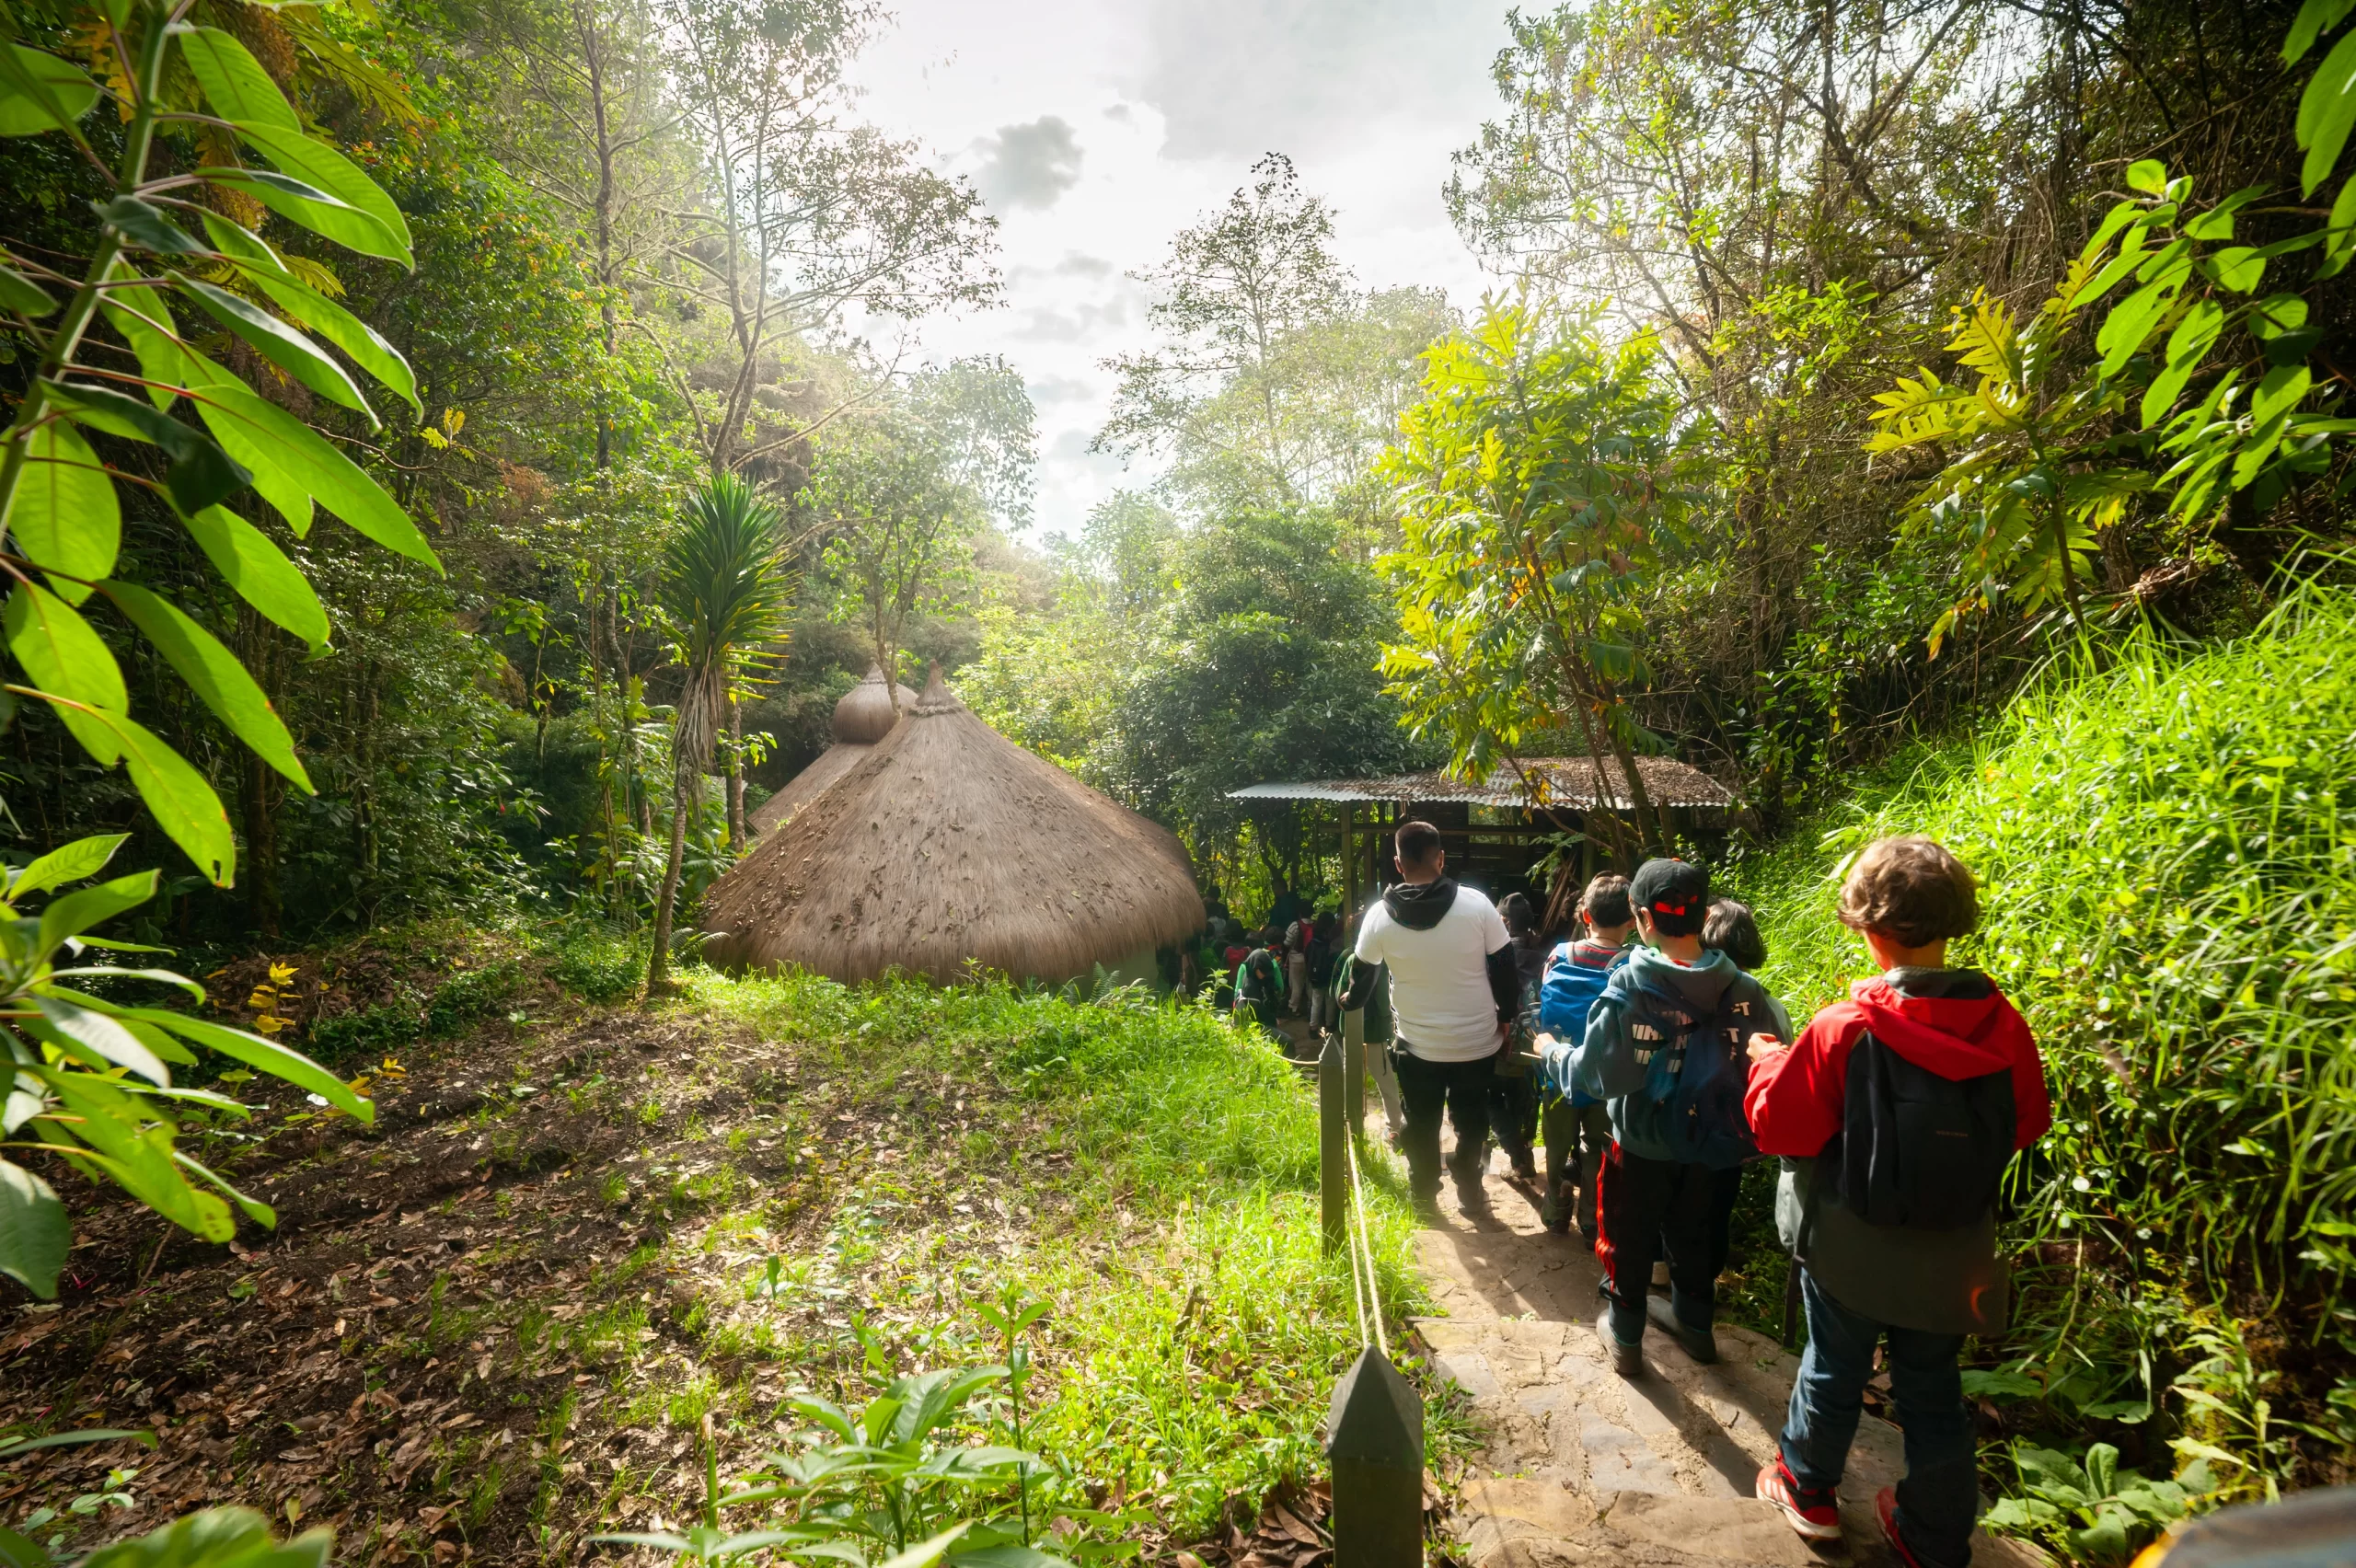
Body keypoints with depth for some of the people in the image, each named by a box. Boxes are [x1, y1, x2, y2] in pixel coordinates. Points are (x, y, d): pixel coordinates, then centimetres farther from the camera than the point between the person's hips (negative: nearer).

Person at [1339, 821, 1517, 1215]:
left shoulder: (1379, 915, -12)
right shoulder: (1477, 904, -16)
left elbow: (1362, 976, 3)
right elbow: (1504, 968, -8)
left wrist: (1349, 1002, 24)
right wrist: (1506, 1016, 8)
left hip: (1417, 1045, 0)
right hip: (1477, 1040, 0)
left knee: (1422, 1123, 20)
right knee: (1471, 1120, 22)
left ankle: (1424, 1195, 32)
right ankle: (1469, 1187, 34)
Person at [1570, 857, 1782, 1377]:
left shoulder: (1629, 988, -27)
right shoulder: (1742, 990, -15)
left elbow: (1594, 1074, -24)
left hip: (1640, 1146, -3)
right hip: (1705, 1144, 4)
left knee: (1629, 1242, 18)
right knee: (1690, 1235, 27)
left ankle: (1625, 1339, 34)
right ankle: (1695, 1324, 46)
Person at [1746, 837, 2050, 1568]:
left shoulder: (1844, 1030, -24)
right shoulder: (2002, 1026, -14)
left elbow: (1779, 1125, -16)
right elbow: (2026, 1124, 3)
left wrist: (1769, 1062, 1)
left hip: (1851, 1249, -2)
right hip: (1952, 1257, 3)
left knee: (1834, 1370, 19)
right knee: (1933, 1394, 20)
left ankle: (1808, 1489, 41)